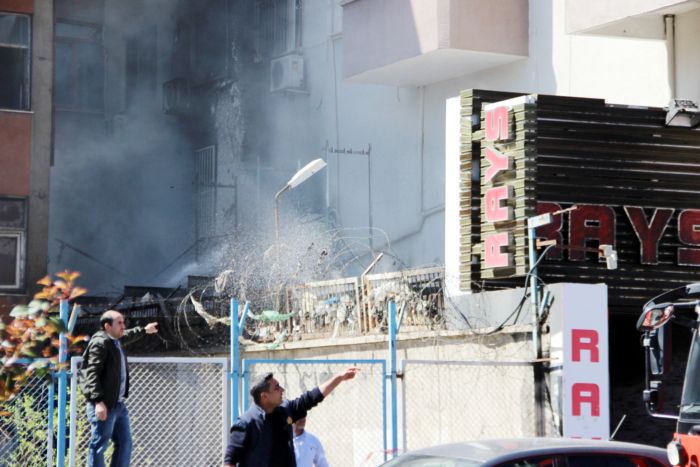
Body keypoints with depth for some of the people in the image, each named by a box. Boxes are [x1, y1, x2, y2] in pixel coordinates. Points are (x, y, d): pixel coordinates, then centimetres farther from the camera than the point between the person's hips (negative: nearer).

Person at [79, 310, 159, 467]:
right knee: (99, 445, -7)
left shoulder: (114, 341, 16)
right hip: (104, 405, -10)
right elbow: (92, 373, -21)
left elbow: (127, 335, 42)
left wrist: (144, 330, 57)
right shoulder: (99, 343, -14)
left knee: (124, 444, 13)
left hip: (118, 404, 10)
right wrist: (98, 401, -29)